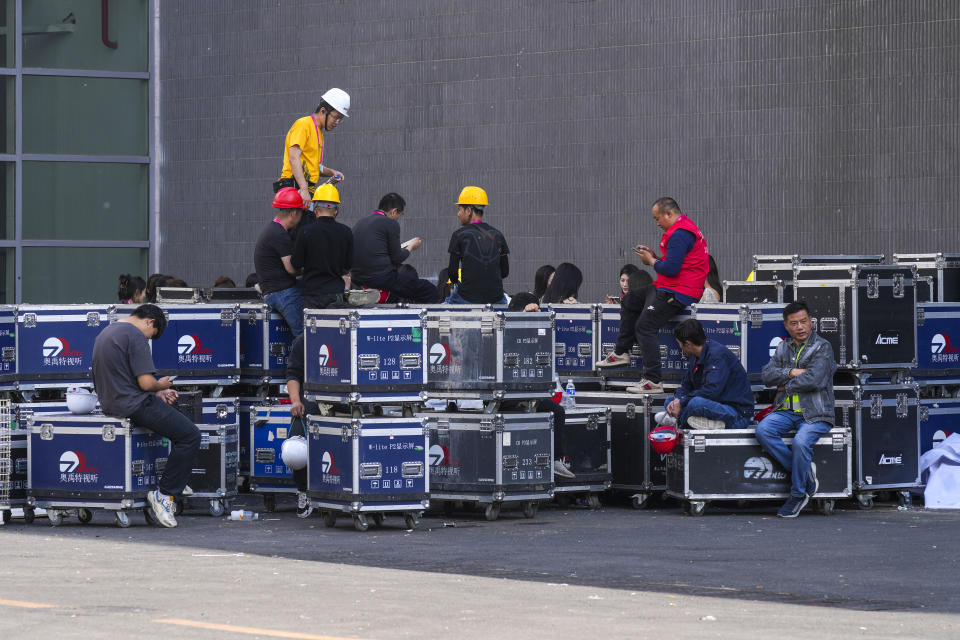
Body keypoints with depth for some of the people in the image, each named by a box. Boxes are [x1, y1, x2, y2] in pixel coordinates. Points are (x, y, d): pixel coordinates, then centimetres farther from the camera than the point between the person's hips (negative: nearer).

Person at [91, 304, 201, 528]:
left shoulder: (105, 332, 17)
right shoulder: (135, 335, -14)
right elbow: (146, 382, -20)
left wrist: (157, 393, 17)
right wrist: (161, 385, 2)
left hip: (110, 404, 10)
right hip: (132, 405, -10)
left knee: (174, 412, 31)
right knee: (191, 435, -10)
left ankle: (176, 483, 31)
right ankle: (163, 494, -9)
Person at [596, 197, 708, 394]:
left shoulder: (679, 235, -19)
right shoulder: (685, 228, 17)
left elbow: (671, 268, -24)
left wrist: (651, 261, -6)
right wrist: (654, 256, 10)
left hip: (676, 293, -12)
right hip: (668, 289, 12)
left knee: (645, 327, -14)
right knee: (629, 302, 22)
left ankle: (653, 381, -15)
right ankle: (621, 353, 25)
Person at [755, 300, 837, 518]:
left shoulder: (822, 347, -2)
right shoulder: (783, 348, 17)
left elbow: (813, 379, -15)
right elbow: (766, 375, 4)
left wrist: (786, 386, -3)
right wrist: (791, 372, -11)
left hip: (815, 414, -5)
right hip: (786, 411, 5)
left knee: (801, 441, -34)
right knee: (763, 430, -24)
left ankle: (798, 494, -14)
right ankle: (805, 471, -13)